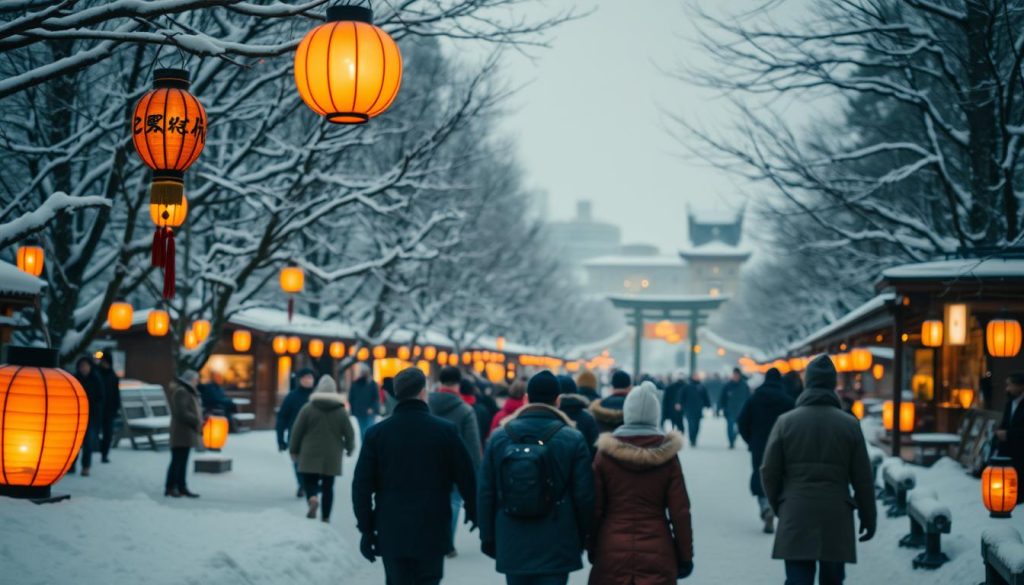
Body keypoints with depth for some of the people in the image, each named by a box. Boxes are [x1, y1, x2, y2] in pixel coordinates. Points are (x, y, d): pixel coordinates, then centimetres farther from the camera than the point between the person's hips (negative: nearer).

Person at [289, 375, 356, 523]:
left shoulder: (308, 408, -4)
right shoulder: (341, 410, 1)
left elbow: (297, 431, -3)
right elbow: (349, 433, 3)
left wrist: (293, 450, 8)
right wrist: (349, 448, 21)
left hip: (310, 456, -1)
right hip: (332, 457, 1)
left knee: (310, 481, 6)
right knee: (328, 486, 10)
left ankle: (312, 499, -24)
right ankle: (325, 516, 10)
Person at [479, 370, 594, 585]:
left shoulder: (499, 437, 2)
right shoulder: (573, 439, -6)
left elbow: (486, 493, 4)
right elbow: (584, 495, -5)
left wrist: (488, 537, 13)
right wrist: (580, 538, 10)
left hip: (512, 547, 3)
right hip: (555, 549, -3)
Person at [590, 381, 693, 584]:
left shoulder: (606, 455, -2)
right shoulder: (667, 456, -4)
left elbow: (595, 508, 0)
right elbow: (679, 510, -3)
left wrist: (592, 549, 11)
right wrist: (685, 556, 5)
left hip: (612, 552, 1)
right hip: (657, 551, -1)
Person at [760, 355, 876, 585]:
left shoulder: (785, 422, -1)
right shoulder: (849, 424, -1)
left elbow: (769, 473, 2)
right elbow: (862, 478, 2)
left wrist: (779, 507, 18)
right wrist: (868, 517, 13)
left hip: (796, 516, 0)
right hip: (836, 518, 0)